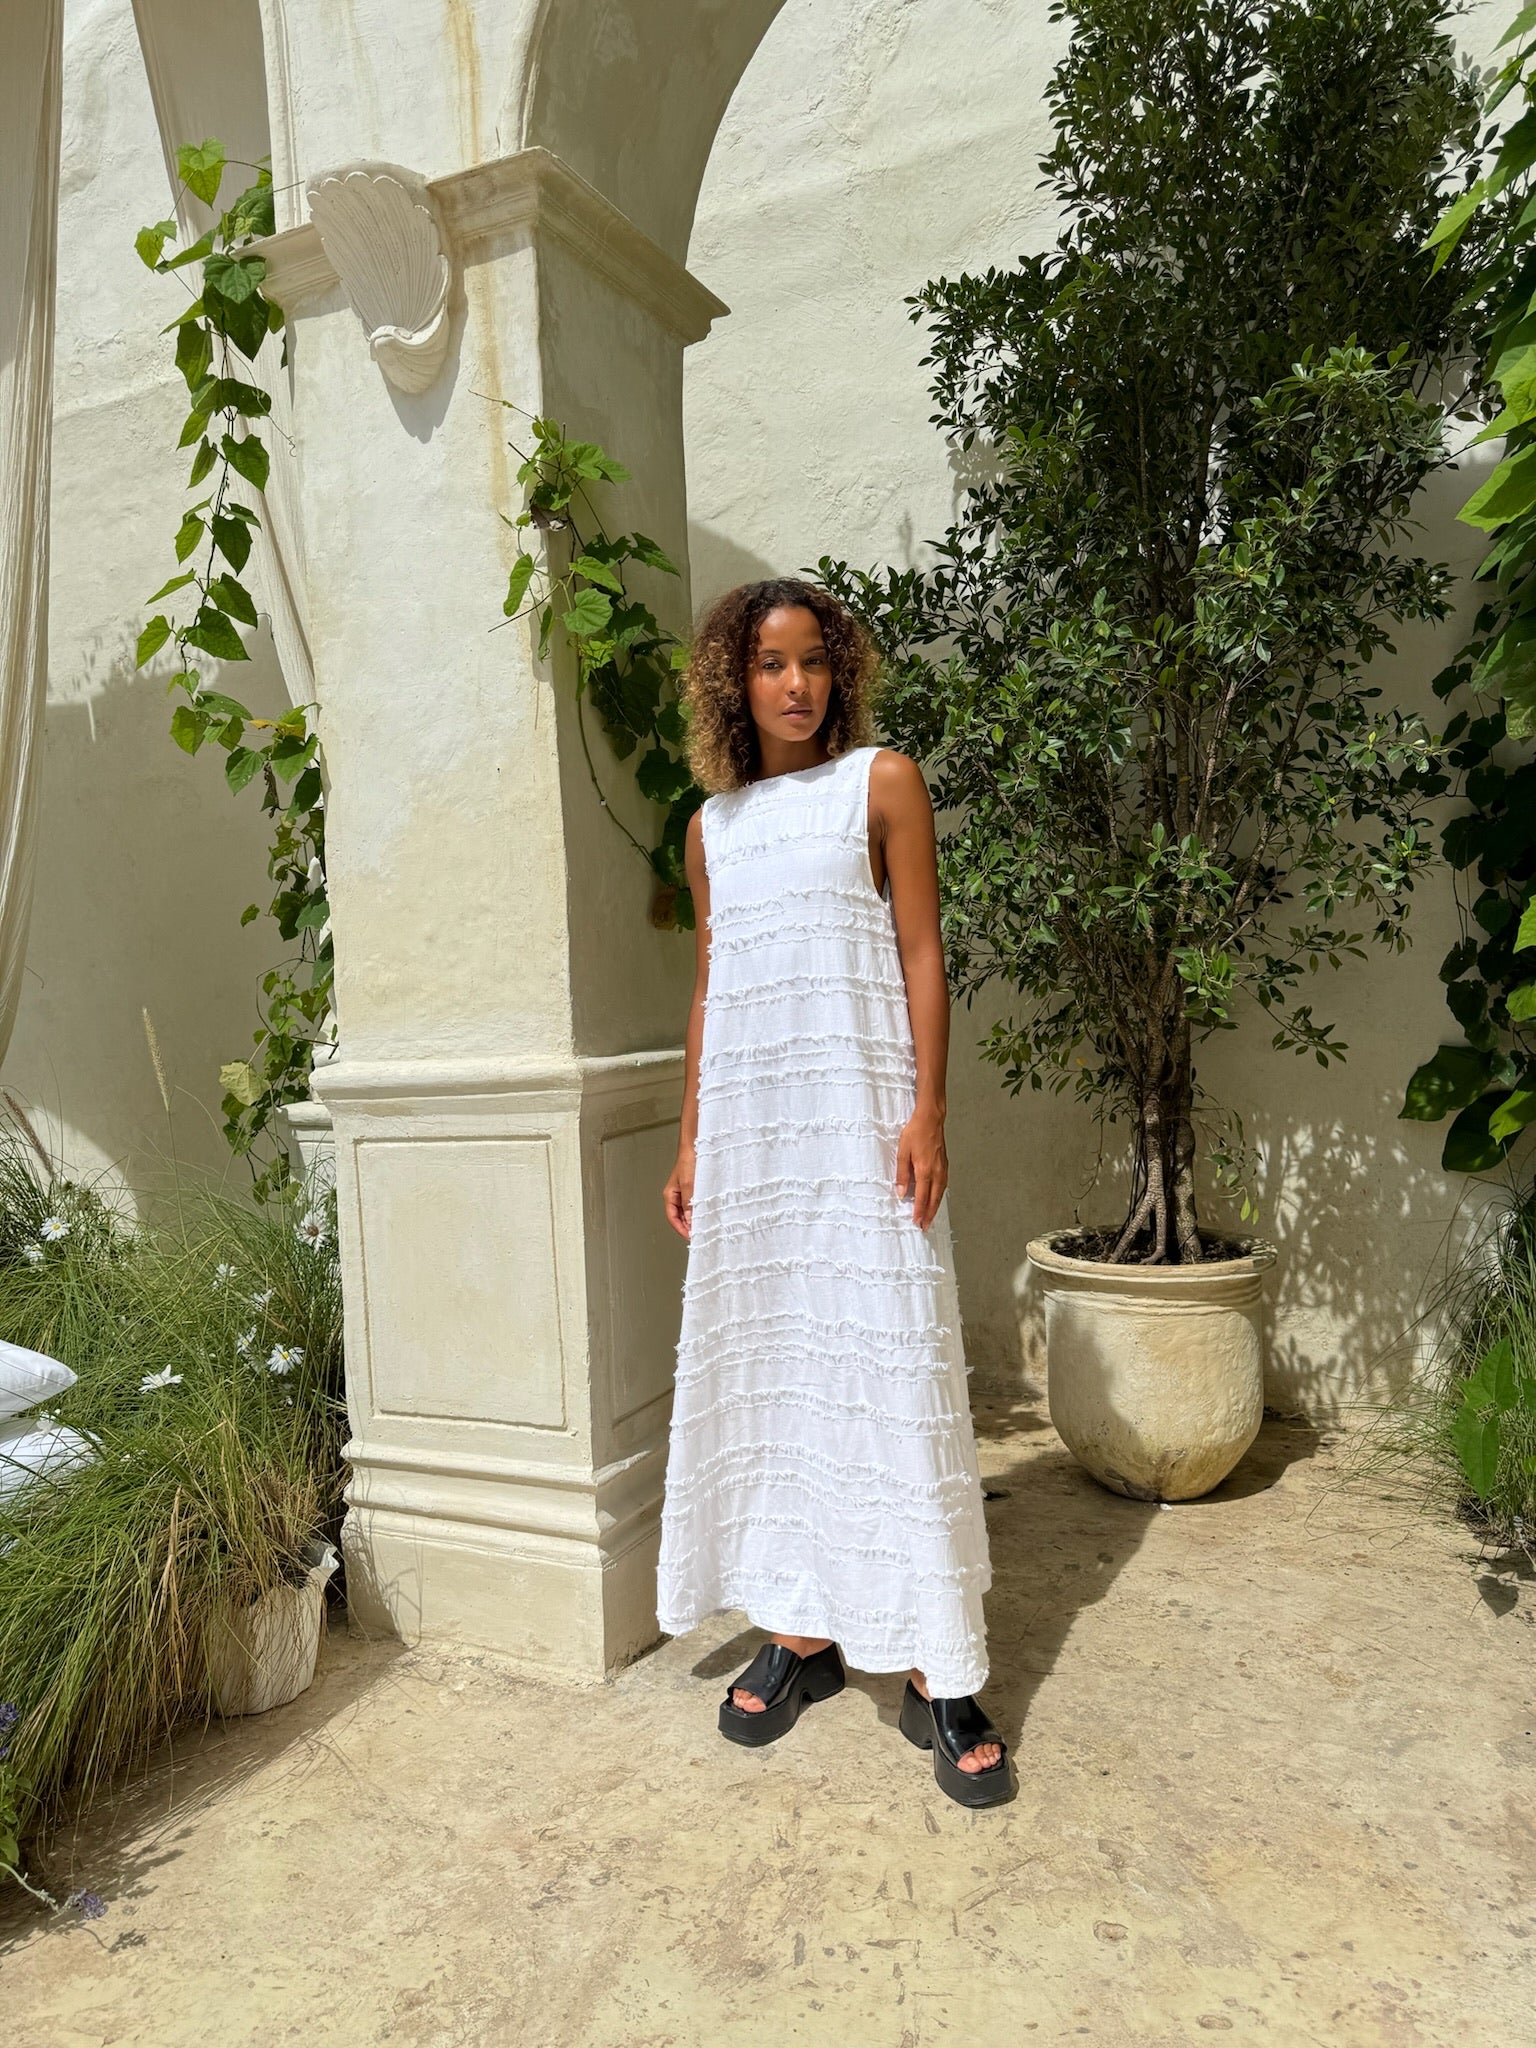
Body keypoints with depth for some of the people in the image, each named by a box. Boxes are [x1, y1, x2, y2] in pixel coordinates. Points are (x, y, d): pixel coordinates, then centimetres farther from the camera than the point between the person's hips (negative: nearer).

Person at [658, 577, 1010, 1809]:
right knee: (767, 1360, 8)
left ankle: (940, 1675, 7)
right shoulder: (713, 824, 15)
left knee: (887, 1363, -4)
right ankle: (802, 1634, 23)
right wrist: (690, 1144, 13)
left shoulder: (883, 780, 4)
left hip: (857, 1107, -4)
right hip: (747, 1117, 5)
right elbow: (709, 987, 16)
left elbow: (922, 954, -2)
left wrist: (926, 1112, -12)